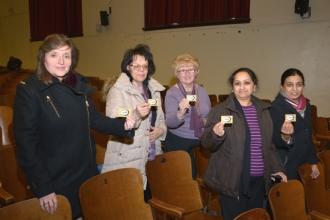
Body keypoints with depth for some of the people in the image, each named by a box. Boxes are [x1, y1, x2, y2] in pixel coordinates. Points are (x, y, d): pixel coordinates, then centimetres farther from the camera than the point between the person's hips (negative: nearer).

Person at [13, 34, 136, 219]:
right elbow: (26, 143, -16)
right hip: (54, 181, -5)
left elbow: (94, 118, 9)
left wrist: (123, 125, -9)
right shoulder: (28, 91, -15)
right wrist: (43, 188, -18)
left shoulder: (78, 84, 1)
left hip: (87, 172, 5)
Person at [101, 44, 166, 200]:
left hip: (152, 158, 6)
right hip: (127, 162, -5)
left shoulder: (154, 89, 10)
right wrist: (136, 114, -33)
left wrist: (161, 130, -1)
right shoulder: (117, 90, -9)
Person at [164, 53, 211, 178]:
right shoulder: (172, 93, -11)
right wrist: (180, 113, -42)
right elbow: (170, 122, -24)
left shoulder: (202, 91, 4)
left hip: (201, 142, 5)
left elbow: (210, 115, 18)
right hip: (178, 144, -4)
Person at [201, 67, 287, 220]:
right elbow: (206, 144, -5)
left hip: (259, 180, 5)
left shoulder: (263, 110, 10)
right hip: (233, 181, -4)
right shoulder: (219, 110, -5)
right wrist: (215, 134, -25)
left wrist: (276, 168, 13)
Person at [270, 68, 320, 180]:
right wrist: (285, 136, -39)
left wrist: (313, 162, 14)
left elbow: (307, 137, 15)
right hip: (284, 168, -6)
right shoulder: (275, 108, -18)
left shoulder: (306, 105, 4)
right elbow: (275, 142, -18)